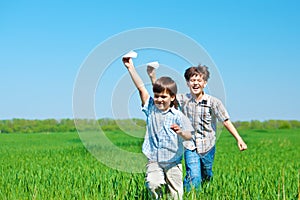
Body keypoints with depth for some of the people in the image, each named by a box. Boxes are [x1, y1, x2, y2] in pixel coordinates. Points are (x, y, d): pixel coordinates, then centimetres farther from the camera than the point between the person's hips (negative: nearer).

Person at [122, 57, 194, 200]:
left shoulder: (177, 116, -5)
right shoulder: (151, 109, 3)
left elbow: (188, 136, -11)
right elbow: (141, 87, -4)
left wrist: (180, 132, -34)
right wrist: (131, 68, -9)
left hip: (173, 162, -1)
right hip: (153, 161, 1)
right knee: (153, 184, -23)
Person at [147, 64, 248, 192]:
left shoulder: (213, 102, -7)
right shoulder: (183, 100, -3)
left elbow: (226, 121, -6)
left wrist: (239, 139, -13)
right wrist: (152, 76, -14)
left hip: (208, 147, 1)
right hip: (190, 147, -1)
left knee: (206, 177, 16)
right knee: (194, 179, -13)